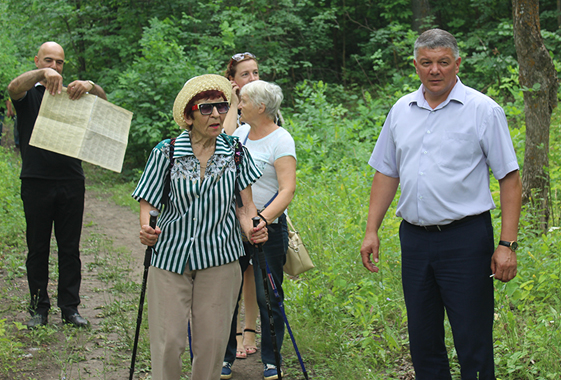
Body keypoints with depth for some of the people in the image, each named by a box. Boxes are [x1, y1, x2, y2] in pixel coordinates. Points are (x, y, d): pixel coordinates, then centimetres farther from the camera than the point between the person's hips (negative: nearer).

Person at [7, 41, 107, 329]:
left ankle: (70, 308, 12)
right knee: (37, 248, 4)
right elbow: (14, 88, -16)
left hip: (71, 181, 2)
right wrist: (42, 74, -34)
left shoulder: (71, 93, 13)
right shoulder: (29, 93, 7)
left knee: (70, 248, 5)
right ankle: (39, 308, 12)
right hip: (36, 181, -2)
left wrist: (89, 86, -24)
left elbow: (102, 100, -2)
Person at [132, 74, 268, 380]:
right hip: (171, 257, -2)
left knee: (212, 341, 4)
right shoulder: (167, 152, -5)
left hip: (219, 259, 2)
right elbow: (148, 203, -1)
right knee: (168, 341, -4)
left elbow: (245, 204, 6)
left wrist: (250, 227, -15)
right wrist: (146, 228, -21)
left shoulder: (235, 152, 1)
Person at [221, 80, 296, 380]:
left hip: (268, 228, -6)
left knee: (268, 297, 1)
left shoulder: (280, 140, -11)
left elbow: (287, 189, -21)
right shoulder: (241, 133, 9)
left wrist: (262, 219, -32)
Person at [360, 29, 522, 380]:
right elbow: (386, 173, 17)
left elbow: (510, 179, -5)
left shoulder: (483, 110, -4)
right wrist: (372, 230, 10)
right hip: (414, 238, 5)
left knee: (473, 343, -3)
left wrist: (508, 244, -12)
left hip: (466, 238, -5)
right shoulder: (401, 110, 10)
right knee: (422, 339, 12)